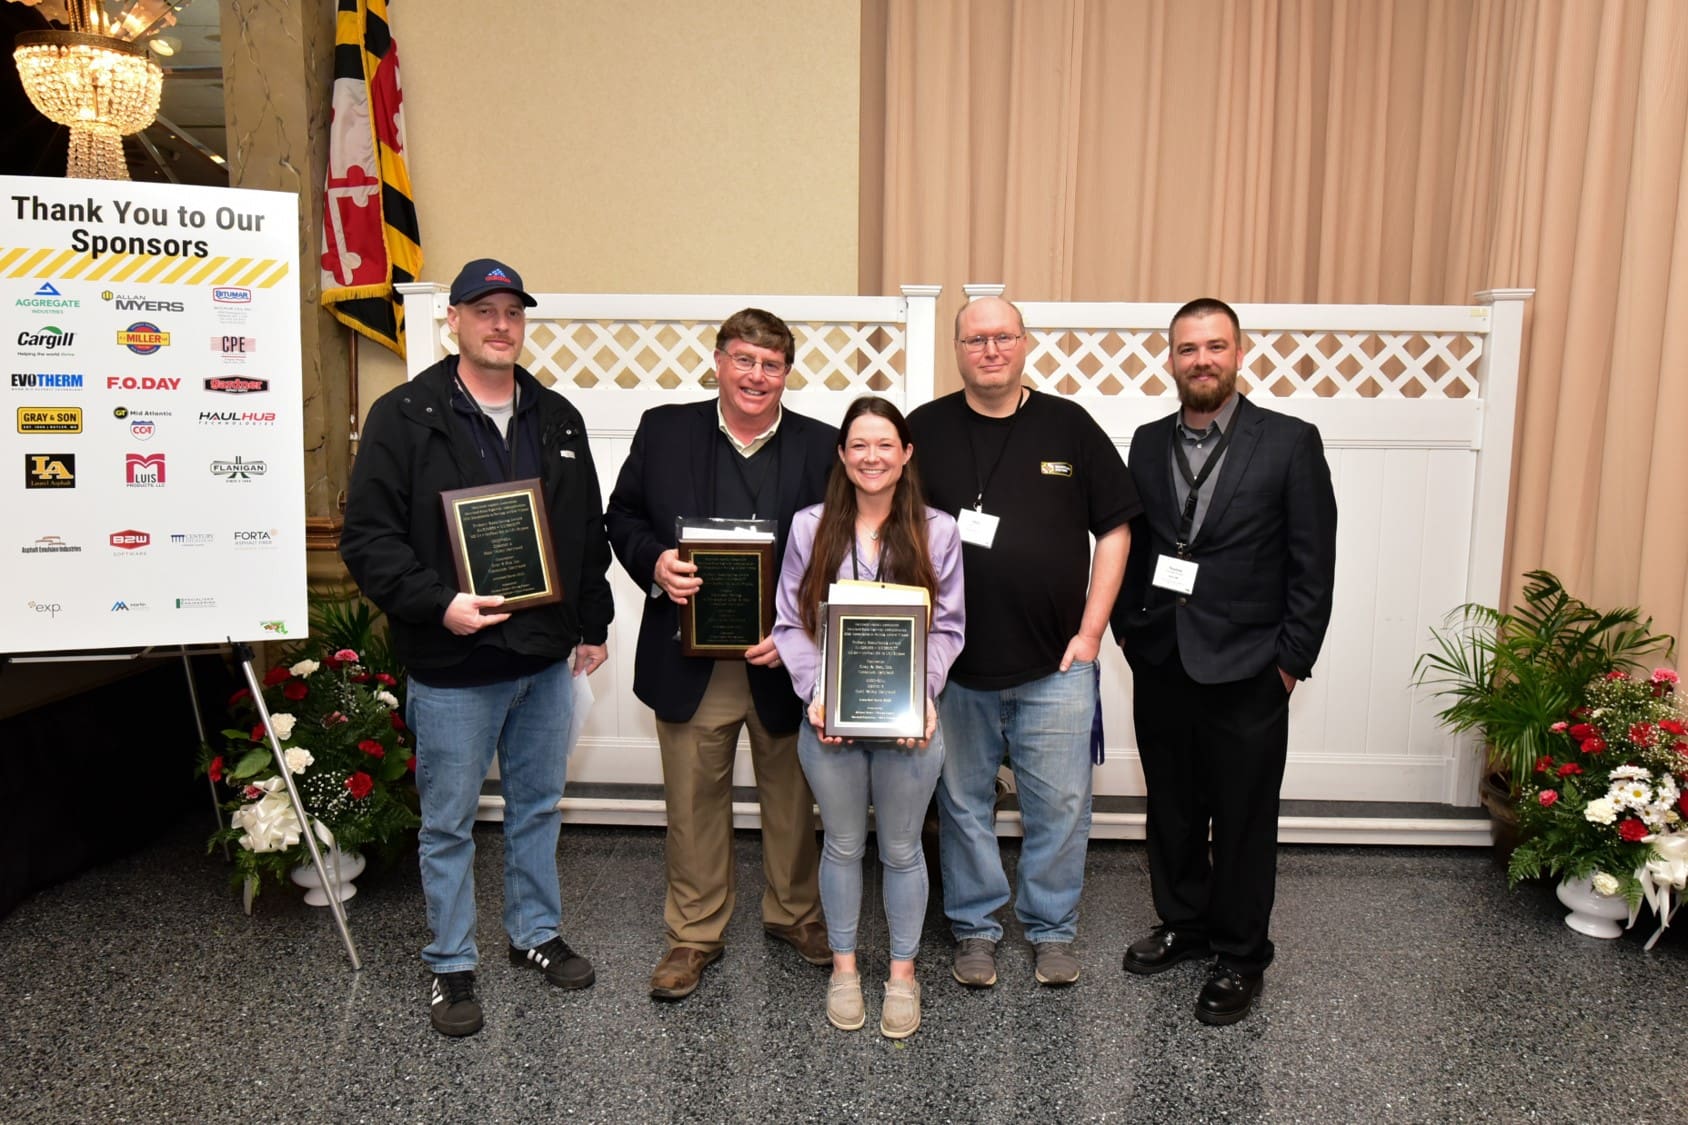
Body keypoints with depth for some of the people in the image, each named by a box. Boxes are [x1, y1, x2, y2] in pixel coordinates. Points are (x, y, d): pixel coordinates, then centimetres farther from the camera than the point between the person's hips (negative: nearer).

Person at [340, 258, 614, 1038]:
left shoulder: (557, 419, 8)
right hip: (452, 665, -4)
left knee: (539, 806, 18)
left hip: (545, 658, 5)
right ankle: (451, 965, 26)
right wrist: (437, 604, -23)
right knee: (449, 824, 9)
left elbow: (588, 531, 14)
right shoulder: (404, 417, -7)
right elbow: (367, 536, -11)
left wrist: (593, 623, 12)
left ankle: (536, 933, 37)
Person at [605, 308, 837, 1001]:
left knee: (791, 798, 17)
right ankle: (694, 932, 31)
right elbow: (622, 516, 8)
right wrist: (654, 562, -13)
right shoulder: (664, 431, 1)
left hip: (785, 662, 0)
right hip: (691, 663, 0)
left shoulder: (822, 448, -3)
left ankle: (795, 912, 41)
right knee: (694, 802, 12)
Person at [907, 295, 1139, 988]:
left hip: (1055, 665, 0)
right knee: (963, 803, 11)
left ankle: (1052, 929, 27)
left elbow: (1113, 530, 4)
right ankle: (975, 928, 29)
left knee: (1060, 803, 7)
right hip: (954, 664, 1)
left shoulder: (1070, 427, 3)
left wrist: (1090, 631, -2)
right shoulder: (926, 431, 3)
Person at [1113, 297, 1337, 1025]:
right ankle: (1184, 924, 36)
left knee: (1243, 819, 8)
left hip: (1245, 671, -4)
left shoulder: (1290, 442, -6)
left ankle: (1240, 957, 25)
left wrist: (1291, 661, -8)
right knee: (1171, 808, 16)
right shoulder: (1148, 443, 7)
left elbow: (1313, 564, -6)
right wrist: (1127, 631, 4)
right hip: (1160, 665, 4)